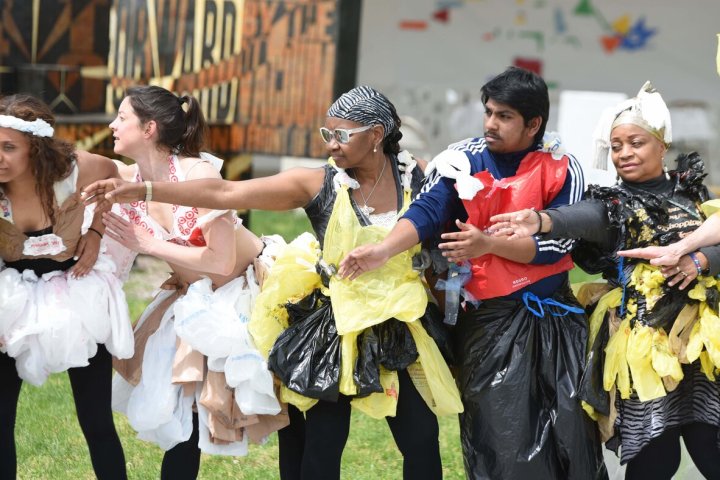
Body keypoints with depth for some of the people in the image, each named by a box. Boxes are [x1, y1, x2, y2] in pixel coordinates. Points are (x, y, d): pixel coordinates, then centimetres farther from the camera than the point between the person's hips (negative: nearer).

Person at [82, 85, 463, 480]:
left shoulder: (415, 176, -5)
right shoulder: (318, 184, -9)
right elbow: (224, 193, -13)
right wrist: (143, 190, -19)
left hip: (398, 331, 1)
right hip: (335, 329, -1)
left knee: (422, 444, 0)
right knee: (321, 448, 1)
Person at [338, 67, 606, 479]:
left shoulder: (561, 170, -4)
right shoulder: (466, 160, -1)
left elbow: (556, 244, -10)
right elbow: (427, 212, -13)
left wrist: (489, 244, -22)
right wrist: (384, 250, -31)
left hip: (552, 319, 0)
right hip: (486, 320, 0)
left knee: (566, 434, 5)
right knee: (497, 437, 1)